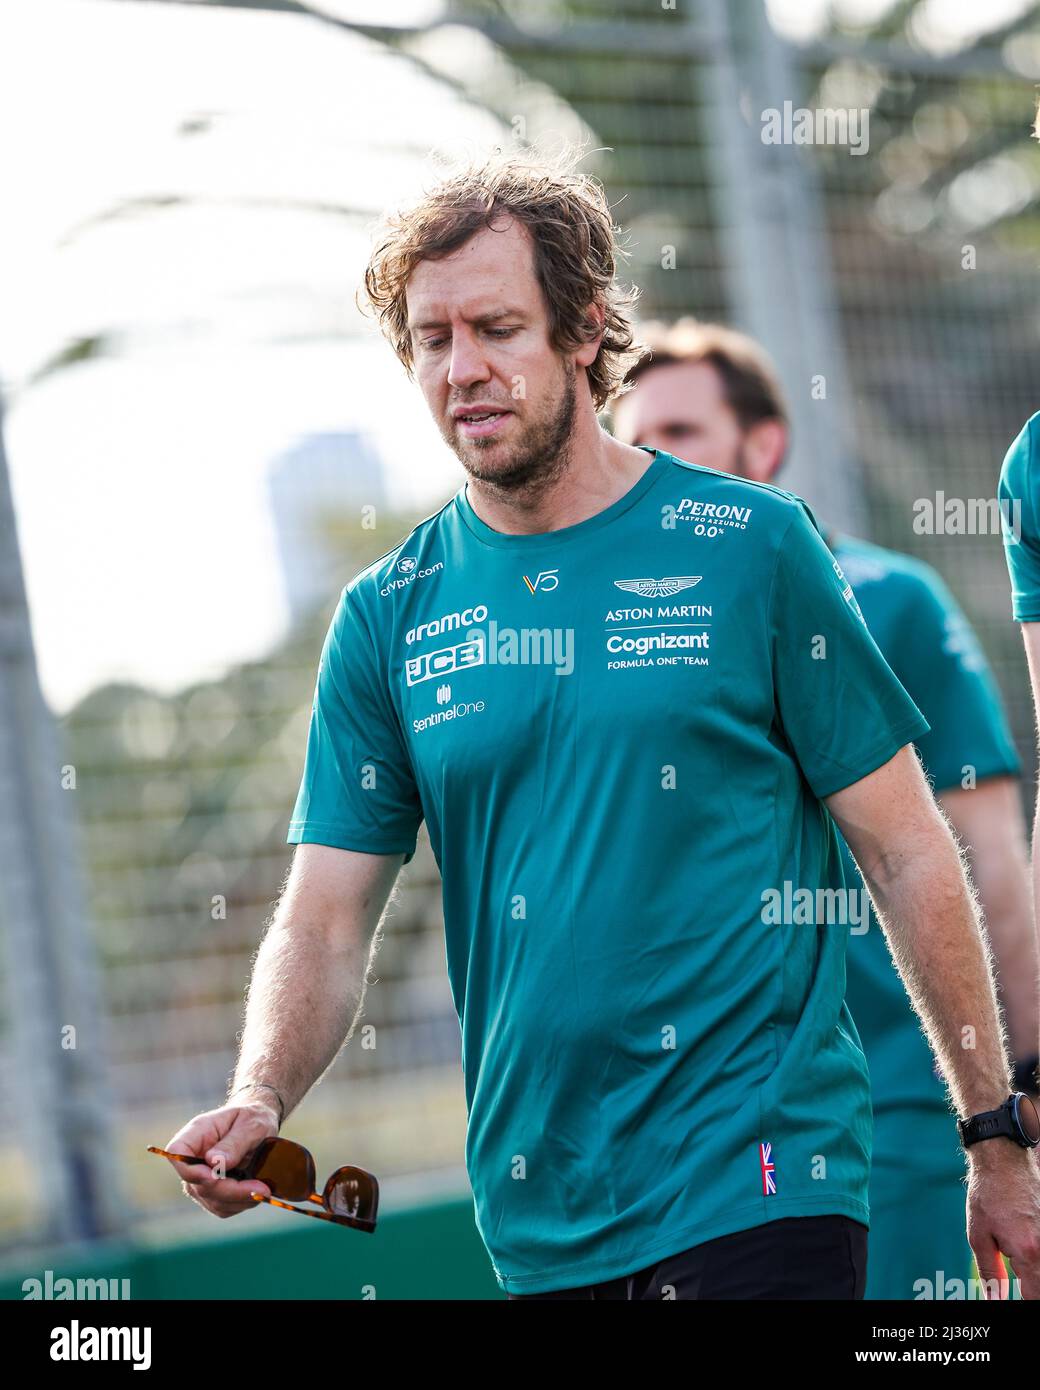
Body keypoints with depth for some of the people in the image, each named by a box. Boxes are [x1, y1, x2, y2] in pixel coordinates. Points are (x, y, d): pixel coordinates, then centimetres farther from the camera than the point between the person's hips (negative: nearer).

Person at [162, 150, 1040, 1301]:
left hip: (759, 1185, -3)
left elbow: (907, 856, 1)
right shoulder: (387, 618, 5)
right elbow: (324, 924, 3)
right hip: (538, 1225, 4)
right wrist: (258, 1101, -16)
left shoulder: (752, 548, -2)